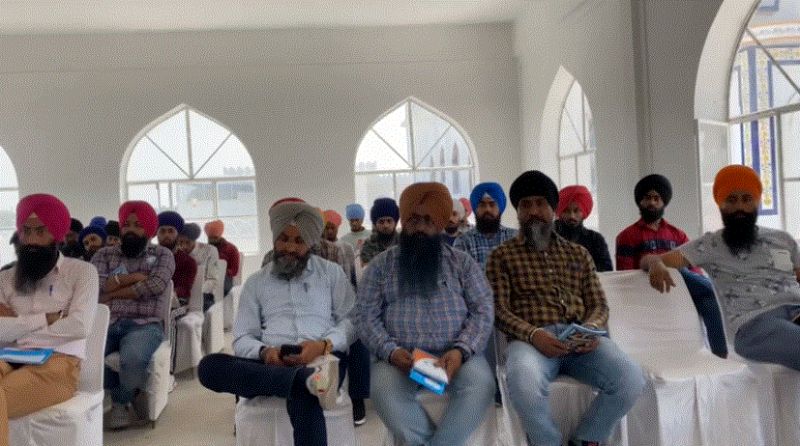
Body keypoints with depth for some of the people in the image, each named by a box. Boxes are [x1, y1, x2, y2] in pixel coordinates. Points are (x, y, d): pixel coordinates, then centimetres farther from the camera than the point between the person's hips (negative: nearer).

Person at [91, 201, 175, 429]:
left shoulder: (162, 255, 10)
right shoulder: (104, 254, 17)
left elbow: (155, 285, -10)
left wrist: (111, 292, -4)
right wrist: (132, 277, -5)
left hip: (144, 324, -2)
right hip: (105, 323, 3)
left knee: (133, 359, -34)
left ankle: (120, 401, 1)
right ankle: (122, 397, -2)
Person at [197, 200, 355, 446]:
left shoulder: (332, 272, 14)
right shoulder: (255, 282, 18)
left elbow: (352, 321, 6)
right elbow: (242, 340, 12)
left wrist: (324, 344, -15)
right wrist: (264, 352, -11)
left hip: (322, 359, -4)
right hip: (271, 363, 4)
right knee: (209, 366, -29)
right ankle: (307, 381, -42)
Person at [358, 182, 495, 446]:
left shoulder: (462, 262, 12)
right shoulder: (381, 265, 12)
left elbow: (483, 310, 4)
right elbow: (367, 317, 4)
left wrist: (461, 350, -15)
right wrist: (391, 351, -15)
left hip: (454, 353, 1)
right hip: (400, 356, 0)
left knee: (481, 383, -31)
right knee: (383, 390, -32)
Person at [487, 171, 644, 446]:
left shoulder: (579, 253, 22)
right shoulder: (502, 256, 10)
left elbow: (599, 304, 17)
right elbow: (499, 310, 0)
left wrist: (592, 329, -8)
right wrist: (532, 334, -18)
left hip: (579, 338, 4)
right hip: (532, 339, -3)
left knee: (631, 379, -24)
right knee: (525, 383, -38)